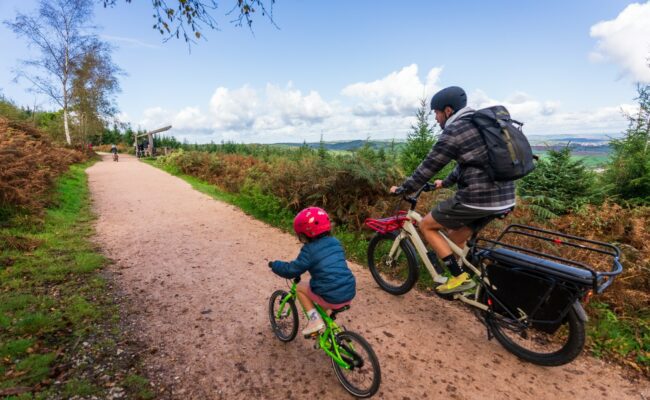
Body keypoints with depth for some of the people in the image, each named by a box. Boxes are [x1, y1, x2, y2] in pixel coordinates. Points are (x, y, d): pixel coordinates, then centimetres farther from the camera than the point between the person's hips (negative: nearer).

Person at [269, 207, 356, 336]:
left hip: (332, 298, -7)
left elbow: (291, 270, -6)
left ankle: (315, 320, 6)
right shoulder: (335, 242, 10)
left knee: (301, 287, 15)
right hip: (350, 294, 7)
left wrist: (274, 264, 12)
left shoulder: (309, 250, -9)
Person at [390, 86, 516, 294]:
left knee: (426, 225, 7)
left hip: (478, 198, -9)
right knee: (456, 237, 26)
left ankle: (460, 277, 7)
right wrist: (446, 182, 36)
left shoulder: (453, 131, -11)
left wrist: (402, 189, 5)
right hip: (504, 197, 9)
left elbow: (428, 166, -8)